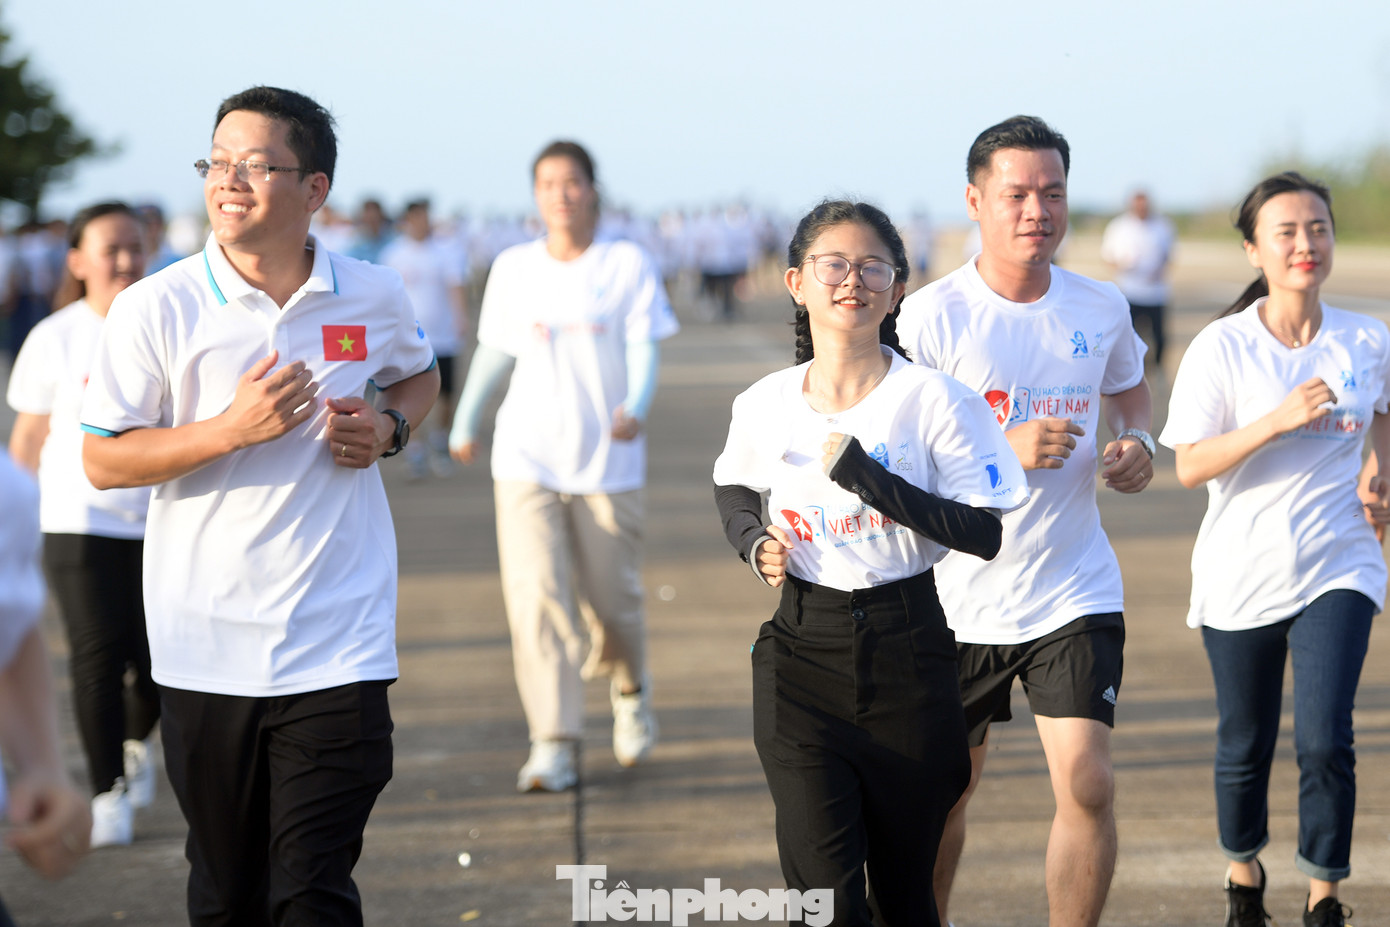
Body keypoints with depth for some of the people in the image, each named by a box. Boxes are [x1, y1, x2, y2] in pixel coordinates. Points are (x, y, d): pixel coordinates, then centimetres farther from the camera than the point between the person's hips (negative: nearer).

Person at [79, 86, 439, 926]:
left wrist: (388, 428, 0)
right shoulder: (156, 307, -5)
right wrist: (233, 428, -17)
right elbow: (103, 461, -4)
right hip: (205, 644, 0)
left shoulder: (374, 298, 2)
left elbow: (419, 375, 23)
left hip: (338, 644, 0)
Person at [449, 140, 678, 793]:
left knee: (613, 601, 5)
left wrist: (635, 407, -26)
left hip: (608, 463, -1)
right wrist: (464, 424, 21)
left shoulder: (629, 266, 0)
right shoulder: (512, 268, 7)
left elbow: (644, 348, -8)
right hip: (526, 459, 1)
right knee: (536, 598, -12)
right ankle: (553, 747, -11)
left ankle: (629, 689, 39)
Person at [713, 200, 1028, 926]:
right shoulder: (764, 407, 1)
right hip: (801, 654, 1)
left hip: (908, 652, -1)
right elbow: (735, 491, 22)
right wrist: (756, 544, 1)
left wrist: (864, 476, -20)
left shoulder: (932, 398, -8)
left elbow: (984, 533, -14)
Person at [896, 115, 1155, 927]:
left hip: (1075, 592, 2)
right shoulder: (930, 317, -10)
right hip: (958, 596, -1)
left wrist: (1139, 442, 1)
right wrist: (1006, 449, -25)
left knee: (1088, 784, -12)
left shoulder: (1103, 310, 1)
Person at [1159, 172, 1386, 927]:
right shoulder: (1221, 347, -8)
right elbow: (1190, 466, -13)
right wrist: (1277, 420, -24)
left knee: (1325, 740, -14)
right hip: (1241, 574, 0)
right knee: (1244, 747, 12)